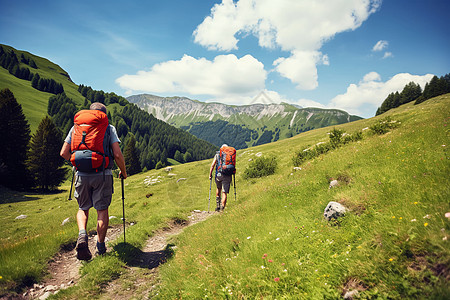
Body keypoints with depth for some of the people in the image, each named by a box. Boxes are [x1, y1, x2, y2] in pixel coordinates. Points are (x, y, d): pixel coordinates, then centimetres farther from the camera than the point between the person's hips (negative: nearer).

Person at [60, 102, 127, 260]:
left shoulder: (76, 127, 9)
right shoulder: (109, 128, 1)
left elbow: (64, 153, 7)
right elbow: (117, 154, -8)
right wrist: (123, 172, 8)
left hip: (82, 175, 2)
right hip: (102, 174, -2)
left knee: (83, 208, 19)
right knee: (102, 209, 10)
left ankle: (82, 235, -5)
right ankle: (100, 247, 17)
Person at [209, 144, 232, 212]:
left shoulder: (217, 154, 9)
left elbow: (212, 166, 1)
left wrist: (210, 175, 9)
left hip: (219, 175, 1)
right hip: (227, 176, -1)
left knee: (218, 188, 26)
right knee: (224, 193, 2)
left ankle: (218, 205, 22)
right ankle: (222, 209, -2)